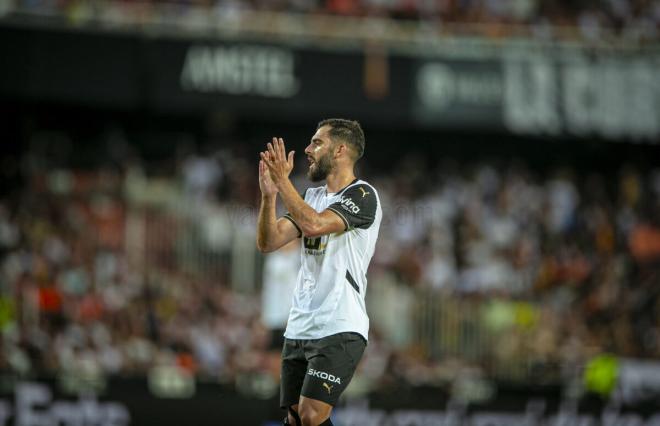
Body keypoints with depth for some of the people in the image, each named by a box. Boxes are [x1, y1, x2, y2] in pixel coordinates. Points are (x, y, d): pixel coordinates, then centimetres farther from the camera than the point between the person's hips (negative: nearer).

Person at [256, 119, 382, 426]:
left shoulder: (362, 196, -8)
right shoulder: (313, 196, 17)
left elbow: (313, 224, -24)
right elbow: (268, 242, 9)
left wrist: (283, 180, -18)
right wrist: (269, 194, -5)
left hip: (339, 329, -8)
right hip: (299, 328, 8)